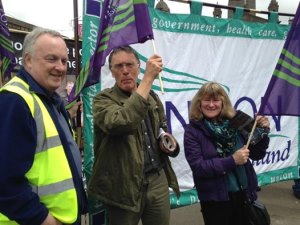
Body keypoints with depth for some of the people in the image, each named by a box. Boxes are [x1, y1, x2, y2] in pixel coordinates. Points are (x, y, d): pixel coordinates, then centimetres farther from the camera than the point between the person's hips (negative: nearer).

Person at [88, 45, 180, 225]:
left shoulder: (152, 97, 10)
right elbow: (121, 123, -30)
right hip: (124, 184, -4)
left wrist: (168, 144, 1)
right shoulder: (103, 100, -8)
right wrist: (148, 78, -28)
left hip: (158, 179, 5)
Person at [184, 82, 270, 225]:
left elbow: (256, 154, 5)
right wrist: (232, 161, -22)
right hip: (214, 199, -4)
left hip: (243, 194, 4)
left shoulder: (234, 122, -2)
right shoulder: (192, 131, -9)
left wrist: (262, 131, -11)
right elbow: (198, 167, -17)